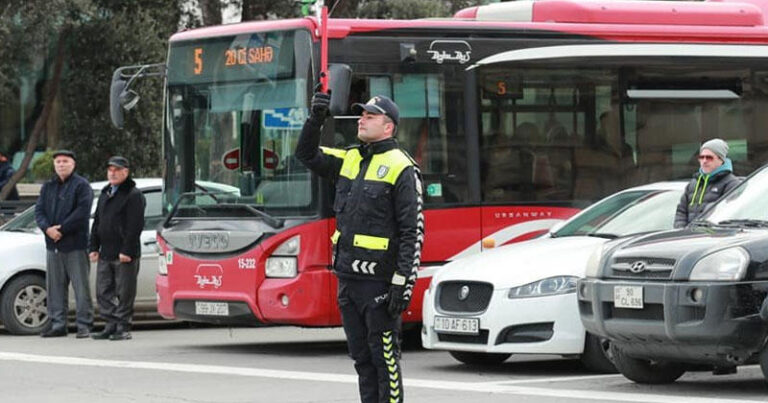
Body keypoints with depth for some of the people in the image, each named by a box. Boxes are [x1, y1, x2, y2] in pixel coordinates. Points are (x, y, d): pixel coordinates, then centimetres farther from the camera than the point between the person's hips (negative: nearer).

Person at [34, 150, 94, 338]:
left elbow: (82, 211, -14)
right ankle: (57, 323, 14)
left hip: (75, 244, -6)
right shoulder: (48, 187, 17)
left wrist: (61, 229, -16)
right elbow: (39, 210, 9)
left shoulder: (82, 186, -2)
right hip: (53, 244, 6)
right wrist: (48, 228, -10)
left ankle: (84, 324, -3)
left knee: (81, 286, -5)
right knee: (55, 286, 8)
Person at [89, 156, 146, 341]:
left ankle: (123, 328, -1)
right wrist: (94, 247, 14)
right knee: (104, 292, 6)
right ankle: (111, 326, 11)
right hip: (105, 254, 8)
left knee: (124, 293, -4)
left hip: (124, 255, -8)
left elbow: (135, 225, -13)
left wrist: (127, 251, -19)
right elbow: (97, 223, 23)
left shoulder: (133, 195, -5)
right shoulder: (105, 194, 20)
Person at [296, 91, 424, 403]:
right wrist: (315, 120, 5)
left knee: (385, 358, -5)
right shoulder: (349, 160, 14)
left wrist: (403, 284, -17)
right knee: (361, 357, 11)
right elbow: (307, 155, 23)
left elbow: (413, 233, -11)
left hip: (379, 282, -7)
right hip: (347, 278, 8)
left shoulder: (401, 169, -8)